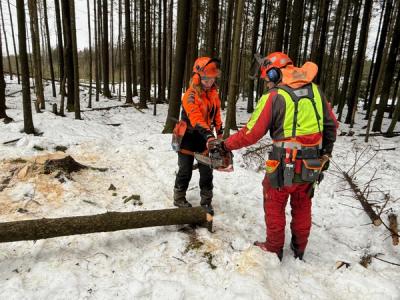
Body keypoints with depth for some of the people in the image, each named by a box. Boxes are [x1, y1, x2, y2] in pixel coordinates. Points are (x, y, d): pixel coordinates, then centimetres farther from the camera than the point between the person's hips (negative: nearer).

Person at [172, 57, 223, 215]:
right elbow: (196, 118, -36)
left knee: (207, 172, 8)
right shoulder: (190, 95, -22)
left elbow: (217, 113, 13)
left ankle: (206, 201, 23)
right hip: (188, 138, -5)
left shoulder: (213, 93, 2)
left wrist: (219, 132, 12)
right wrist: (209, 135, -48)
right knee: (185, 171, 7)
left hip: (205, 138, 6)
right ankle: (179, 198, 26)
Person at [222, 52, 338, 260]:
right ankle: (299, 248, 39)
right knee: (302, 207, 23)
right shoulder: (315, 90, 3)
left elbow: (251, 133, -14)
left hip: (284, 167, -5)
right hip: (311, 166, 6)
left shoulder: (273, 97, -14)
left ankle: (273, 249, 29)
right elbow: (331, 125, 9)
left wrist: (226, 145, -1)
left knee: (275, 207, 15)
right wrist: (325, 153, 19)